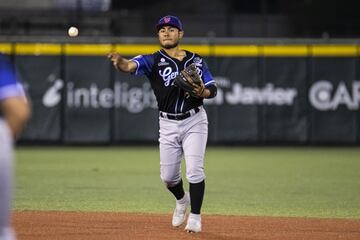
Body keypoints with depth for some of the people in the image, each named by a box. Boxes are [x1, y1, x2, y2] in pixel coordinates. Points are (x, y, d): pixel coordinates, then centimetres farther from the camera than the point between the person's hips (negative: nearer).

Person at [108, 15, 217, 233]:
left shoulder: (196, 60, 4)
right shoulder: (153, 60, -1)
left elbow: (213, 89, 3)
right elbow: (130, 66, -20)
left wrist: (201, 92, -21)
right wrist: (119, 61, -44)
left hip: (194, 121, -1)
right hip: (168, 124, 1)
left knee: (194, 170, -11)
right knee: (168, 175, 7)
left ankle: (195, 217, -1)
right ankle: (182, 200, 39)